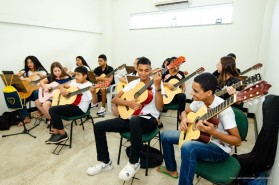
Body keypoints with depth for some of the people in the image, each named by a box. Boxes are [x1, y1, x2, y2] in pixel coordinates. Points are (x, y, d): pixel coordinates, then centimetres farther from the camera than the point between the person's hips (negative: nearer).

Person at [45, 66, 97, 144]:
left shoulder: (88, 85, -13)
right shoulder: (74, 82, 10)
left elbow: (94, 101, -21)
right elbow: (62, 86, 20)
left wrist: (93, 92, -41)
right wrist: (62, 89, -4)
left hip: (80, 108, -9)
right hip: (72, 104, 9)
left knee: (53, 109, -16)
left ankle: (62, 134, -4)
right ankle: (56, 133, 10)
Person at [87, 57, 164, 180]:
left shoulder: (156, 83, -1)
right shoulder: (133, 83, 11)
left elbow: (159, 108, -13)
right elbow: (115, 99, 5)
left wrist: (157, 87, -23)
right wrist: (129, 103, -13)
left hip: (149, 119, -5)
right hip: (131, 117, 5)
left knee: (134, 121, -42)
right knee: (98, 126, -6)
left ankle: (134, 163, -19)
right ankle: (105, 162, 9)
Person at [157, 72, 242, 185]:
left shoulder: (223, 108, -29)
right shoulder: (199, 101, -9)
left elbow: (237, 141, -24)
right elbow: (185, 112, 10)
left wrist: (213, 132, -40)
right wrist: (184, 119, -14)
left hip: (219, 148, -7)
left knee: (188, 147, -39)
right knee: (166, 135, 7)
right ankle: (171, 169, 26)